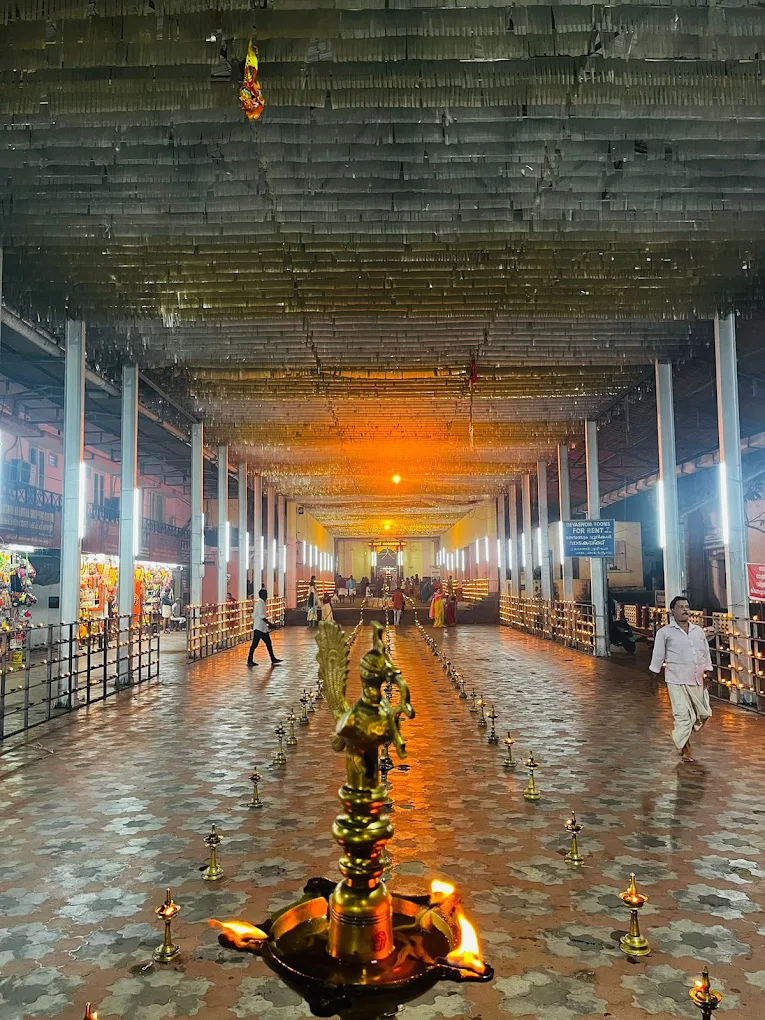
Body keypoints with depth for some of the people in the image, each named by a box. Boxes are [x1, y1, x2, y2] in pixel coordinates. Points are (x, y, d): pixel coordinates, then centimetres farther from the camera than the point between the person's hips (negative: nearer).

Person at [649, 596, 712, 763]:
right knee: (683, 715, -7)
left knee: (704, 714, 10)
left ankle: (683, 737, 35)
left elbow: (706, 654, 16)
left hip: (697, 680, 5)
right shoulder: (664, 633, 0)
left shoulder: (699, 631, 12)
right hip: (677, 681, -5)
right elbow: (658, 655, 2)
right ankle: (685, 749, 8)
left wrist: (706, 673, 9)